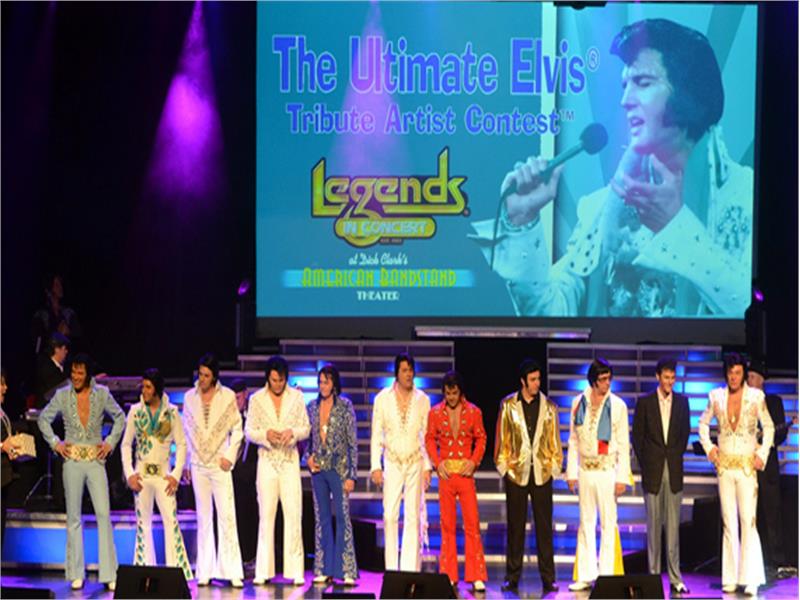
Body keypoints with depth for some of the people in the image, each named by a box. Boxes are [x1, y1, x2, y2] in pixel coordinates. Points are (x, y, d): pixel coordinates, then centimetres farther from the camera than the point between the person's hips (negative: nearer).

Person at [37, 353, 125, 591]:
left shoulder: (102, 393, 2)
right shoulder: (62, 395, 2)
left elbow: (120, 417, 13)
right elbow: (44, 419, 13)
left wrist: (111, 442, 4)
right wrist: (55, 443, 4)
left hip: (96, 460, 0)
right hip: (73, 460, 1)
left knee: (103, 514, -8)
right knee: (73, 517, 4)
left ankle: (109, 574, -5)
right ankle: (76, 575, 9)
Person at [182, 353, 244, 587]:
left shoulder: (227, 396, 0)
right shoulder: (190, 397, 7)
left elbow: (237, 429, 4)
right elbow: (186, 432, 13)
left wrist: (229, 457, -6)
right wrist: (185, 463, 10)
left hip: (220, 464, -2)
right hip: (198, 464, 2)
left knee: (227, 516, -8)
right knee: (203, 518, 4)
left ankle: (231, 571, -8)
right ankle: (204, 572, 6)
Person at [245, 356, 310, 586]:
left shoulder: (297, 397, 6)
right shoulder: (257, 399, 5)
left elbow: (306, 428, 7)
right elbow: (249, 431, 5)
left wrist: (293, 432, -14)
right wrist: (266, 434, -14)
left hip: (290, 460, 0)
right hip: (267, 461, 0)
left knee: (293, 514, -6)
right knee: (266, 515, 0)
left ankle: (295, 570, -4)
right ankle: (263, 571, 3)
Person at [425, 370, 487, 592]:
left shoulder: (473, 412, 2)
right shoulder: (435, 413, 4)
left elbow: (481, 438, 7)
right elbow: (430, 439, 9)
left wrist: (474, 461, -6)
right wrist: (437, 463, -3)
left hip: (465, 472, -1)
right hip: (445, 472, 1)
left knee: (472, 523, -5)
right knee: (447, 524, 4)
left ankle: (476, 576, -2)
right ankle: (449, 576, 8)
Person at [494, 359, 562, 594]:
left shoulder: (549, 407, 6)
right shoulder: (508, 405, 3)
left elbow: (554, 440, 8)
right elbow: (502, 437, 5)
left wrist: (554, 466, 2)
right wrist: (503, 465, 0)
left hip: (542, 472, 0)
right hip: (516, 472, 0)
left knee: (544, 526, 2)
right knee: (515, 526, 5)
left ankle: (548, 579, 5)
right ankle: (512, 577, 11)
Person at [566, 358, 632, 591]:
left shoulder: (617, 405, -1)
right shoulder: (579, 403, 6)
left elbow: (623, 443, -1)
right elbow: (573, 440, 10)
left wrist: (622, 477, -7)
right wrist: (571, 472, 5)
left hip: (607, 470, -3)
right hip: (585, 469, 3)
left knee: (608, 523, -2)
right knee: (586, 522, 6)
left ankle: (606, 575, 2)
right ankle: (585, 575, 9)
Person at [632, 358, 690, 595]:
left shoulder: (682, 402, 8)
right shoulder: (644, 402, 2)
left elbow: (685, 433, 14)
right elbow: (638, 436, 4)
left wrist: (677, 458, 8)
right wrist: (645, 465, 1)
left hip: (674, 471, 1)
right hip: (653, 471, -1)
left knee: (673, 524, 0)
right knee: (654, 524, 2)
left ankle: (675, 578, 1)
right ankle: (653, 574, 7)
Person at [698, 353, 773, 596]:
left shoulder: (756, 396, -2)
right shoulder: (716, 396, 4)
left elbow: (769, 427, 8)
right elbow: (703, 423, 20)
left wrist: (762, 454, 0)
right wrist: (708, 447, 7)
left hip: (747, 466, -2)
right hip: (725, 465, 2)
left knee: (748, 521, -9)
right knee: (728, 523, 4)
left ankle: (750, 580, -7)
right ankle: (730, 579, 7)